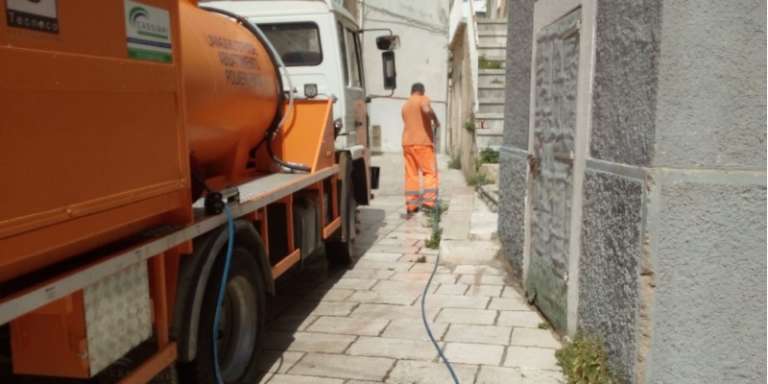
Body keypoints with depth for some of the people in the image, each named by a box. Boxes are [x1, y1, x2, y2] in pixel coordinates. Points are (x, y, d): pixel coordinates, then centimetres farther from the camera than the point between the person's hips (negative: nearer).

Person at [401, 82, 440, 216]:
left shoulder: (405, 105, 18)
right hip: (423, 142, -6)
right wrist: (435, 120, -8)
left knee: (411, 174, 6)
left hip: (407, 143, 6)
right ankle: (428, 200, -12)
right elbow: (427, 110, -25)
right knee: (430, 171, -1)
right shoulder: (423, 99, -1)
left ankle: (411, 205, 5)